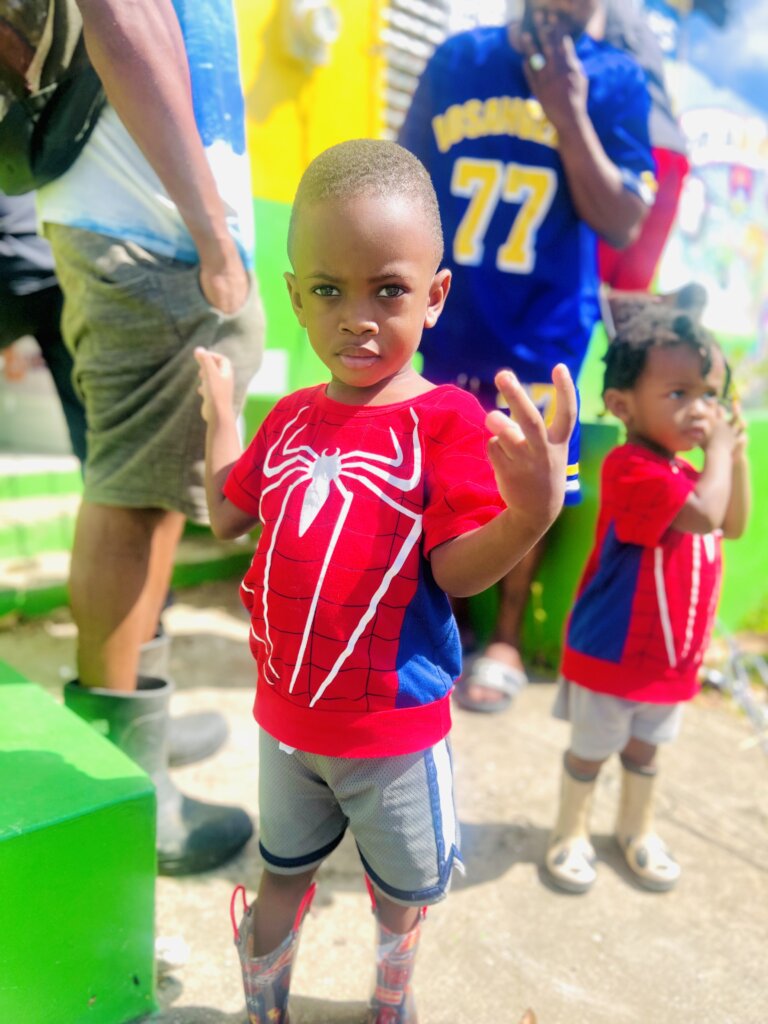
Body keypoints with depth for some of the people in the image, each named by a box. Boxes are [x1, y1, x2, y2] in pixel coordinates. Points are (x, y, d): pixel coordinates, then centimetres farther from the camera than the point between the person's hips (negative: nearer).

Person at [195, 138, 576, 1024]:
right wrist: (220, 411, 12)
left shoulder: (448, 422, -19)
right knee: (282, 875, 28)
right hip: (285, 717, 4)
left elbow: (456, 570, -23)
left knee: (401, 891, 24)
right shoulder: (292, 417, -2)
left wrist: (531, 511, -41)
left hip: (395, 732, -3)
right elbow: (227, 518, 9)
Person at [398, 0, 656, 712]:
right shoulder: (459, 57, 5)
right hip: (443, 321, 2)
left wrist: (568, 113, -13)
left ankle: (506, 638, 25)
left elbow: (623, 224, -8)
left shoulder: (616, 80, 1)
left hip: (543, 335, -1)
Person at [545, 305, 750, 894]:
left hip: (673, 655, 8)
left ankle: (638, 828, 47)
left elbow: (733, 526, 13)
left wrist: (736, 455, 1)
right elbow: (703, 516, -35)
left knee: (644, 748, 25)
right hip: (611, 651, -7)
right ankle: (572, 833, 36)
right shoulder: (630, 468, -26)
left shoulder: (688, 472, 4)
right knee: (590, 750, 14)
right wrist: (717, 451, -20)